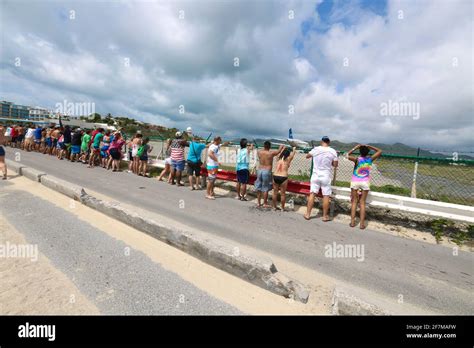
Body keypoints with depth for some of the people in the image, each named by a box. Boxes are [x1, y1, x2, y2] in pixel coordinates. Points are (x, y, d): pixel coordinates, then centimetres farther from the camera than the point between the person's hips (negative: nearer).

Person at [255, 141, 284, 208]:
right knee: (265, 188, 4)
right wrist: (282, 146, 23)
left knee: (259, 187, 14)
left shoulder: (259, 152, -2)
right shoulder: (271, 153, -11)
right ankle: (265, 203, 13)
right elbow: (279, 150, 5)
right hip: (267, 171, -4)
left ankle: (258, 202, 22)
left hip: (259, 170, 5)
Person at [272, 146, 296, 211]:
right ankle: (282, 208, 15)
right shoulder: (288, 159, 0)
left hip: (275, 176, 4)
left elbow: (280, 153, 31)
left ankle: (274, 207, 21)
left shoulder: (278, 159, 9)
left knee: (275, 192, 11)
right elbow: (292, 154, 19)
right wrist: (294, 149, 38)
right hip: (283, 178, -4)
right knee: (283, 194, 6)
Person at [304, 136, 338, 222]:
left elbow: (307, 156, 13)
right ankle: (325, 216, 16)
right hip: (326, 176, -1)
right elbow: (335, 165, -1)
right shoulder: (333, 151, -6)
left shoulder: (315, 149, -4)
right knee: (326, 196, 7)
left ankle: (308, 214, 12)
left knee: (312, 194, 6)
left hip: (316, 175, 1)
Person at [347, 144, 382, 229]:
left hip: (355, 182, -2)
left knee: (354, 201, 7)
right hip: (365, 182, 2)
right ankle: (362, 223, 6)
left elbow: (348, 156, -25)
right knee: (362, 202, 6)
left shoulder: (357, 159, -13)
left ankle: (352, 221, 6)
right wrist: (370, 147, 7)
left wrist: (356, 148, -13)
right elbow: (380, 151, 10)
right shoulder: (370, 159, -4)